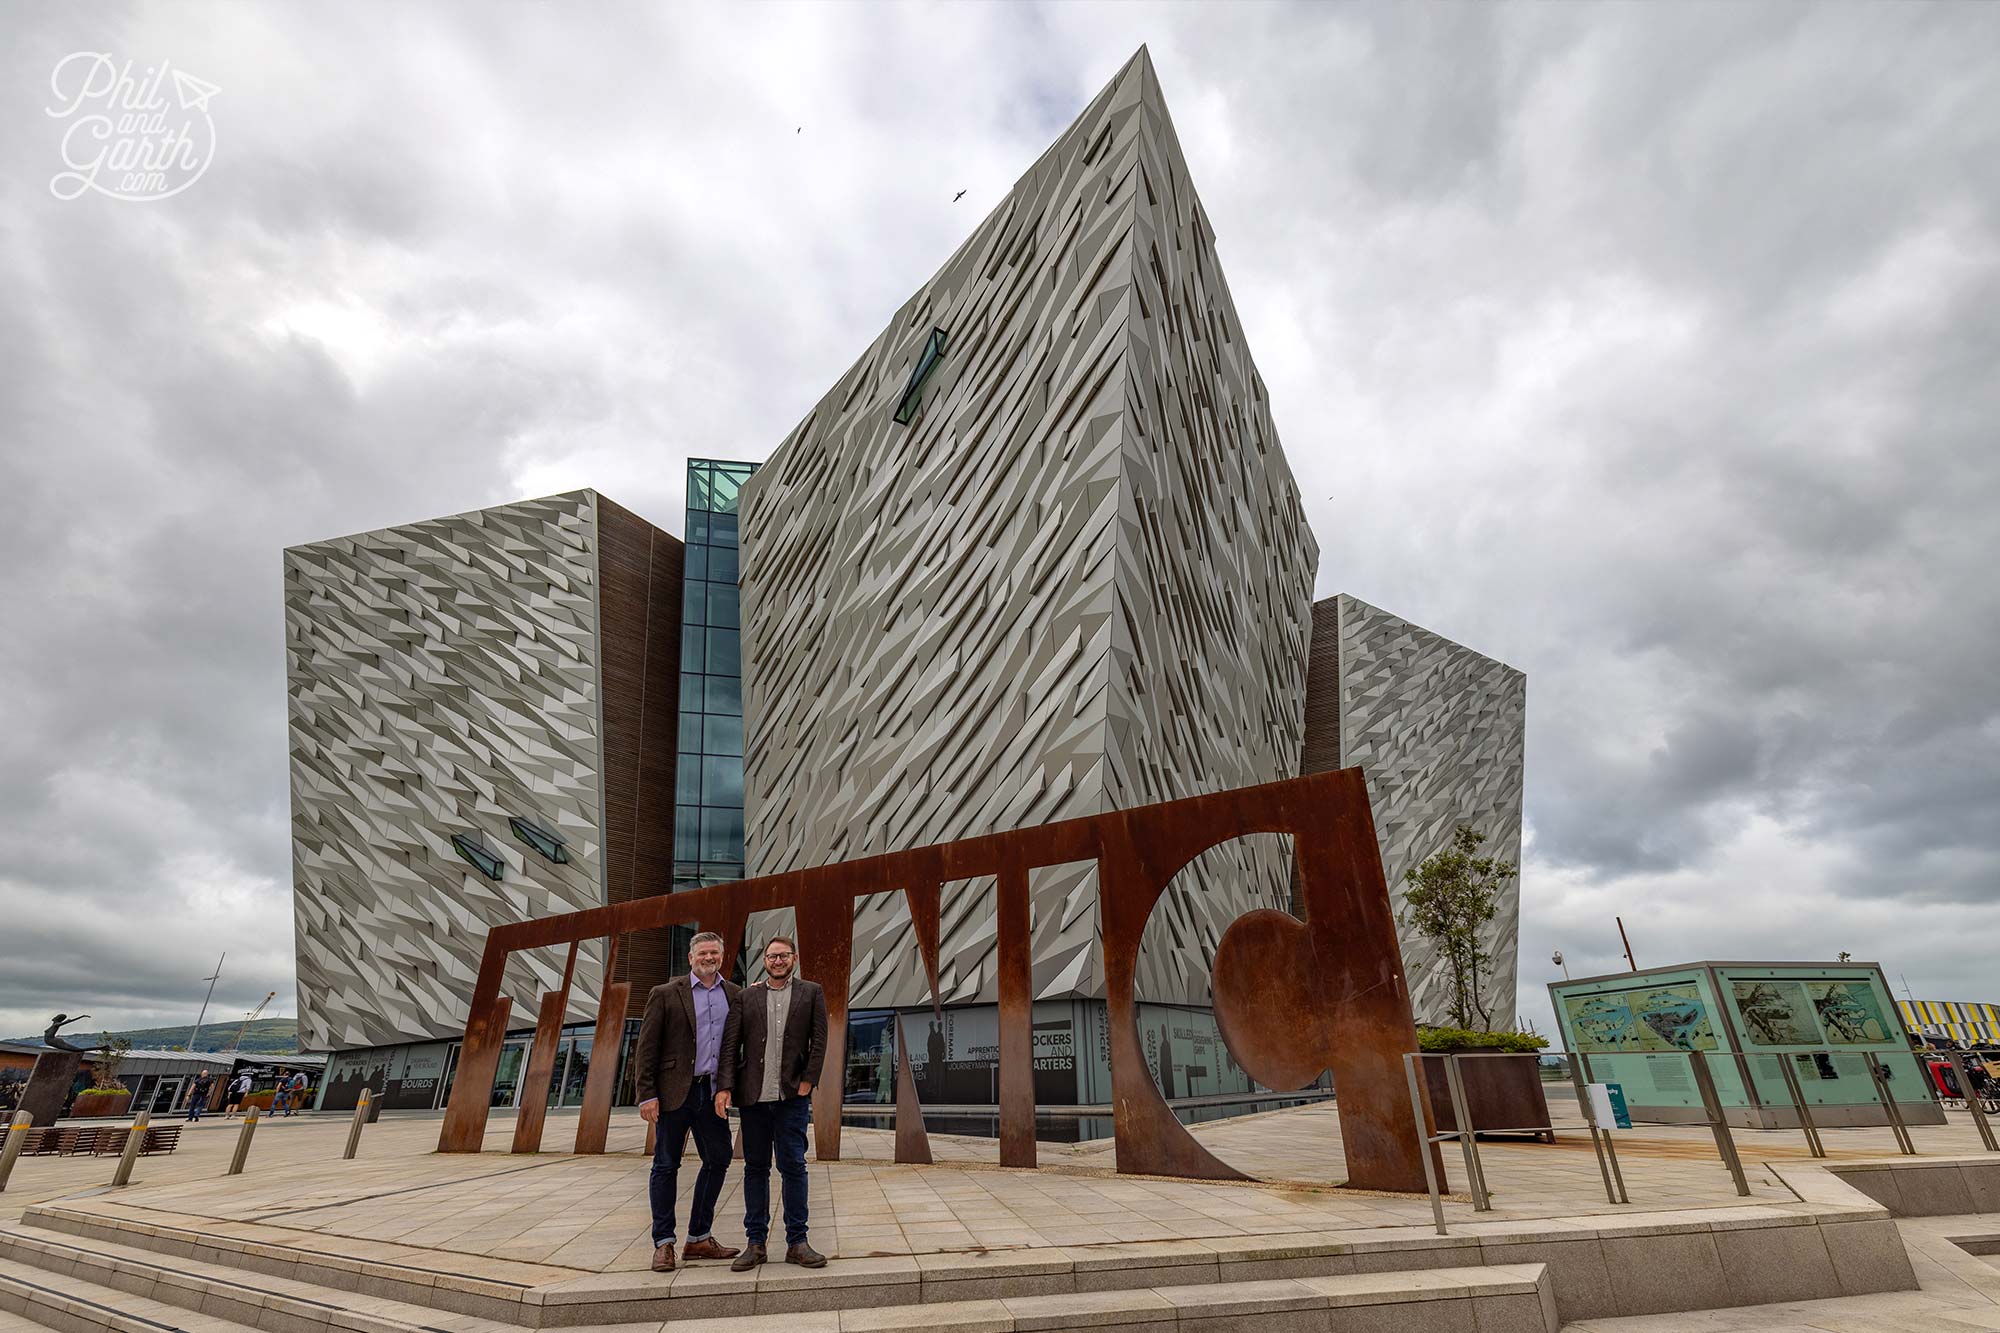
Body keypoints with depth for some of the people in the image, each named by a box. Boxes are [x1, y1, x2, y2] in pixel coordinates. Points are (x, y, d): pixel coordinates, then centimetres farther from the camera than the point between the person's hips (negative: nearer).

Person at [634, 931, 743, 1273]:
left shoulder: (735, 995, 6)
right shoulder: (665, 994, -3)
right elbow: (646, 1048, -5)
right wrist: (647, 1095, -10)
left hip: (712, 1091, 4)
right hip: (674, 1091, -4)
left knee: (718, 1161, 9)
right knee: (666, 1166, 6)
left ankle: (699, 1238, 24)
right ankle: (663, 1243, 18)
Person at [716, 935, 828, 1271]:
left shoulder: (811, 994, 4)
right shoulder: (746, 997, 7)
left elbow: (819, 1040, 1)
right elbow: (730, 1044, 3)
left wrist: (807, 1081, -6)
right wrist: (725, 1086, -7)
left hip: (792, 1095, -1)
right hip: (754, 1095, 2)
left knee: (793, 1166, 1)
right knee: (755, 1168, 10)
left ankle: (796, 1242, 11)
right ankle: (755, 1242, 20)